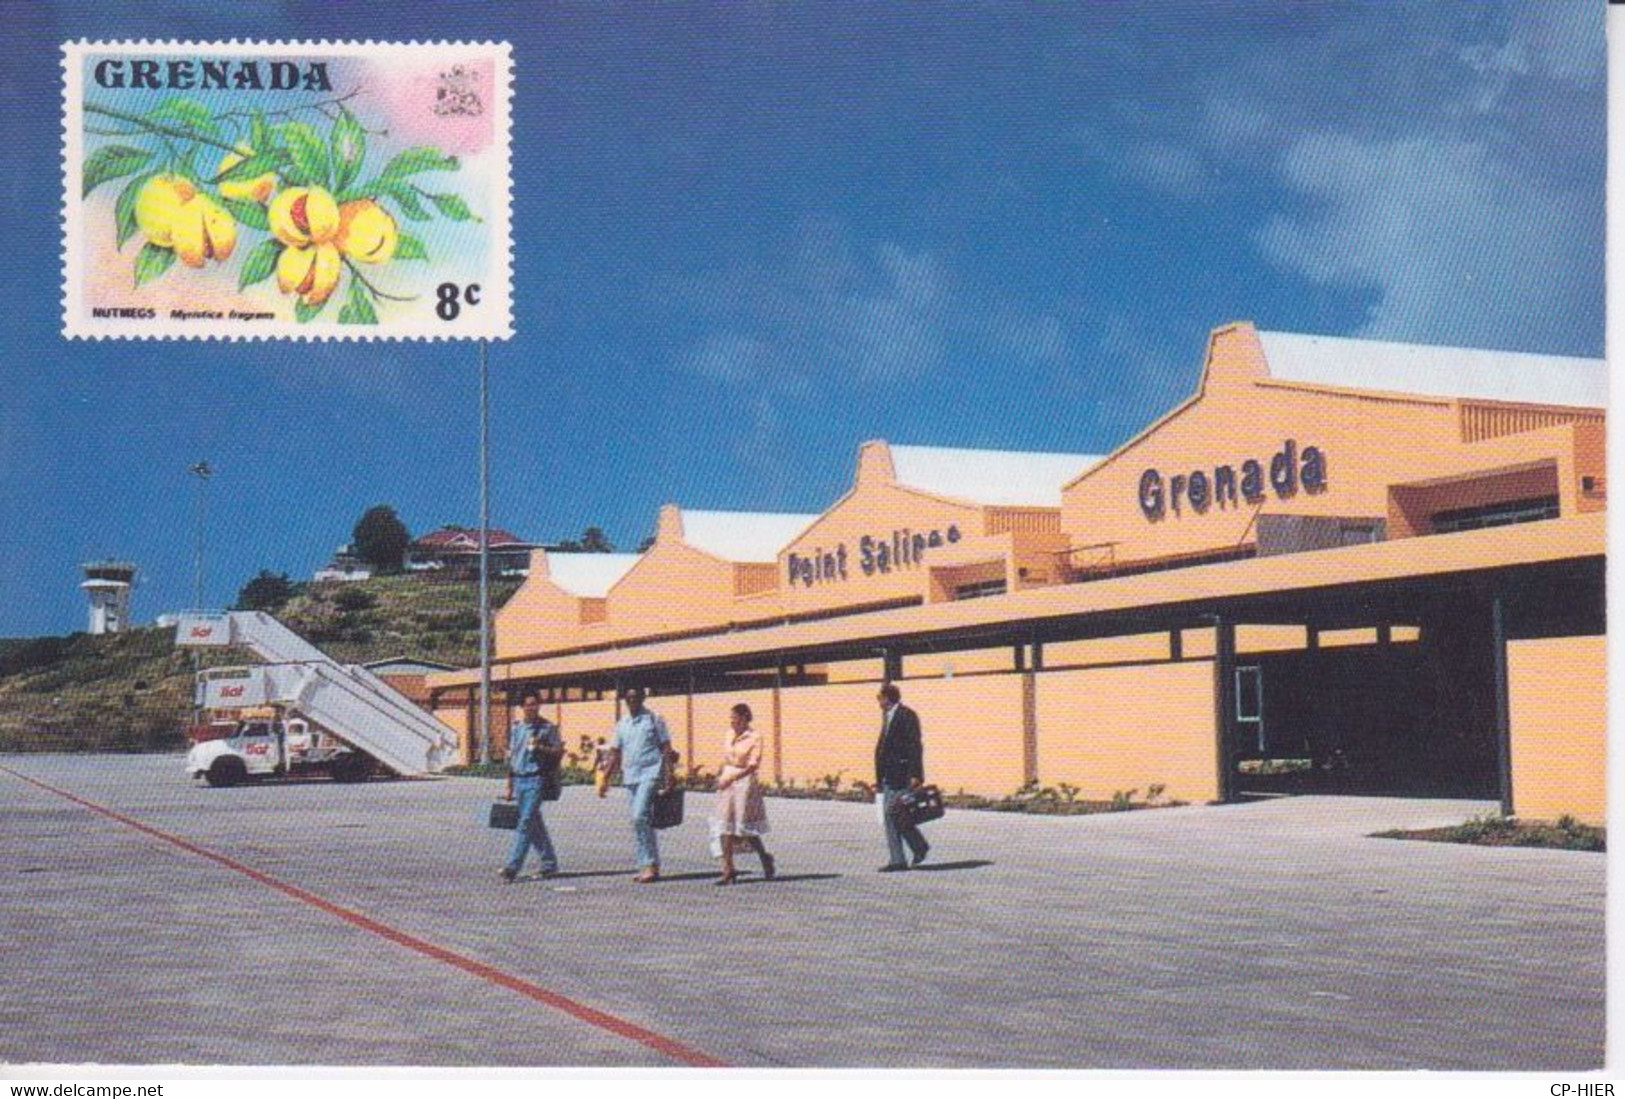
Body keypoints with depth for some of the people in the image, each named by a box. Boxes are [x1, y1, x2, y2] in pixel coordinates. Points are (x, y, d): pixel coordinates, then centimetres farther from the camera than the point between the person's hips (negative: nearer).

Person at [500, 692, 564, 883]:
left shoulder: (548, 728, -2)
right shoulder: (516, 728, 13)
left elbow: (559, 752, -2)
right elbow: (511, 756, 16)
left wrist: (540, 747, -19)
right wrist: (509, 786, 15)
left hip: (536, 780, -6)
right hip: (519, 779, 6)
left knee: (526, 823, -11)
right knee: (535, 824, 11)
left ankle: (512, 867, -14)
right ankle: (549, 863, 21)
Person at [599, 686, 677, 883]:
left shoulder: (654, 720, 0)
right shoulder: (622, 724, 14)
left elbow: (666, 749, -2)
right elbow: (615, 754, 18)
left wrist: (669, 778, -10)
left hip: (650, 774, -6)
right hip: (630, 777, 6)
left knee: (640, 817, -19)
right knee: (643, 821, 8)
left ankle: (649, 865, -17)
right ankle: (650, 866, 12)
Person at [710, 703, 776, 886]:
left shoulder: (754, 738, -8)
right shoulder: (729, 735, 10)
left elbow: (753, 765, -14)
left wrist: (732, 778, -20)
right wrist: (720, 776, 7)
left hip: (744, 782, -6)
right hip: (727, 783, 6)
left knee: (744, 826, -2)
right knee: (725, 826, -2)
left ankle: (765, 858, 21)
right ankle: (728, 869, -1)